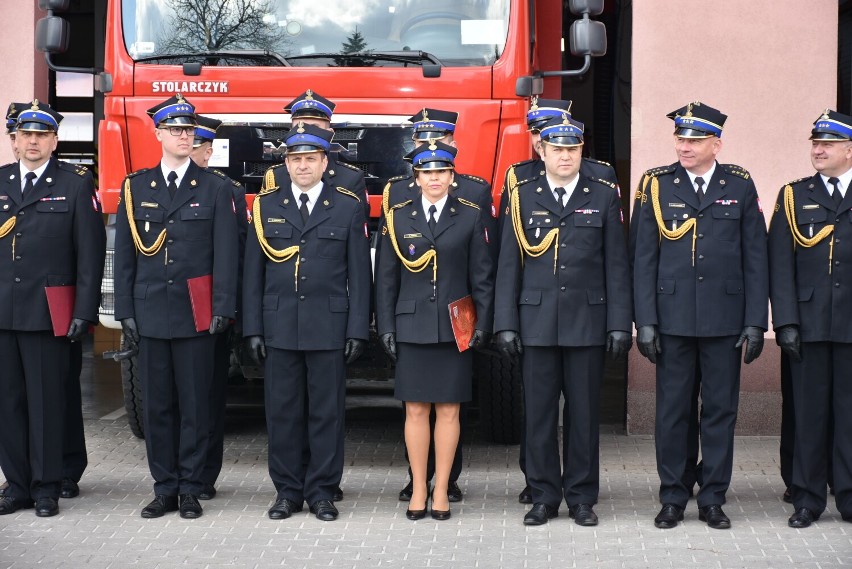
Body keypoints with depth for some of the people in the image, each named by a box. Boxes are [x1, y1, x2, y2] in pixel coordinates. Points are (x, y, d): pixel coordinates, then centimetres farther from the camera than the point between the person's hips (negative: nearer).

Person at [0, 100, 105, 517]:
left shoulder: (76, 184, 2)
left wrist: (84, 311, -9)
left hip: (48, 314, -4)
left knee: (47, 402, 0)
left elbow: (91, 251, -2)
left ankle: (46, 488, 8)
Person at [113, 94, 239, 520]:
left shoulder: (215, 188, 5)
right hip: (150, 313, 2)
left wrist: (222, 309, -8)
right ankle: (165, 488, 13)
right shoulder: (135, 187, 10)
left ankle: (190, 490, 8)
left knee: (195, 404, 0)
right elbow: (124, 254, 9)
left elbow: (225, 253, 0)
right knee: (156, 405, 5)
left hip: (195, 315, -2)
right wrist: (125, 311, 3)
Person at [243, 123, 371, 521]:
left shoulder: (348, 207, 4)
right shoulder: (265, 206, 8)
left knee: (327, 412, 2)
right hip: (279, 327, 1)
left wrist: (357, 330, -3)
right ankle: (287, 491, 14)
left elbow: (358, 275, 3)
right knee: (283, 412, 5)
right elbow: (253, 273, 7)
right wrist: (252, 329, 1)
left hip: (329, 327, -1)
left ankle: (322, 492, 11)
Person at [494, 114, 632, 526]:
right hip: (537, 322, 0)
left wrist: (619, 325, -2)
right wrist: (506, 324, -1)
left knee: (584, 413, 4)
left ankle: (581, 498, 14)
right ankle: (544, 497, 13)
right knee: (539, 414, 3)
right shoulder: (523, 197, 6)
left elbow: (616, 267, 4)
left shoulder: (603, 197, 6)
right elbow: (509, 266, 5)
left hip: (587, 322, 0)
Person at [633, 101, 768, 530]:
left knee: (721, 409, 6)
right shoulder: (658, 185, 2)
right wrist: (645, 321, -4)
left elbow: (755, 258, 3)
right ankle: (673, 498, 15)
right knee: (672, 410, 5)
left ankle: (713, 499, 16)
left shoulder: (740, 186, 3)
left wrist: (756, 321, -2)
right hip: (673, 317, 0)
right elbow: (644, 259, 2)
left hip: (725, 318, 0)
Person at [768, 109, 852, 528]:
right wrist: (786, 322, -5)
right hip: (810, 325, 0)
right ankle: (808, 499, 12)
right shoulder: (793, 196, 8)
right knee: (809, 412, 4)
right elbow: (781, 265, 3)